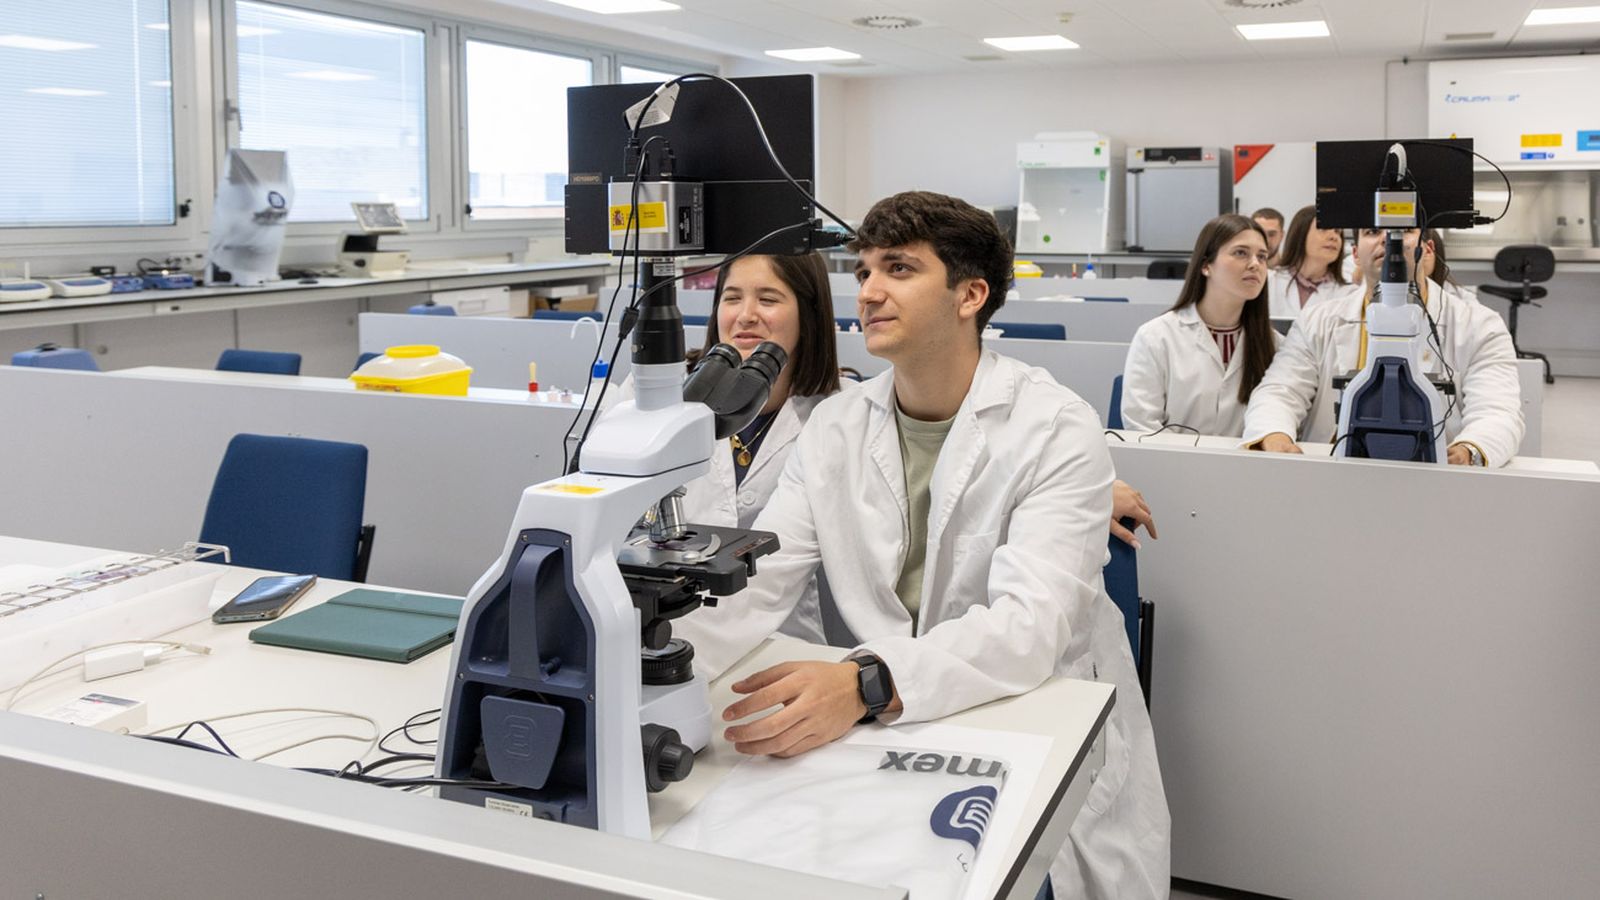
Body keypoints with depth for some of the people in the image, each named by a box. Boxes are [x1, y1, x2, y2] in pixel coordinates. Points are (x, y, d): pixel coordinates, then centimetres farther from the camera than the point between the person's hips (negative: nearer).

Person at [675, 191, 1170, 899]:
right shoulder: (836, 428, 5)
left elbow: (1030, 623, -25)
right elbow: (756, 583, -4)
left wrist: (868, 684, -41)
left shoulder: (1056, 430, -11)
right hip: (888, 734, 4)